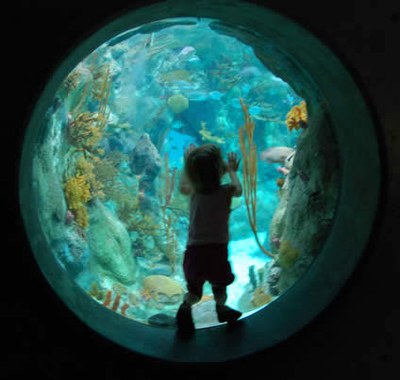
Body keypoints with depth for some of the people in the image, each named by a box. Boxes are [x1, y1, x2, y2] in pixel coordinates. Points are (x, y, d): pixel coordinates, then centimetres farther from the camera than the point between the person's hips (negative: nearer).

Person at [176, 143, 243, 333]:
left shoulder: (194, 191, -6)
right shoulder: (226, 191, -12)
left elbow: (182, 186, 18)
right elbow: (239, 189, 13)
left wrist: (187, 162, 26)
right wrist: (232, 170, 27)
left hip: (194, 250, 1)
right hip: (218, 248, -1)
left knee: (194, 289, 19)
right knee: (220, 286, 26)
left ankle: (185, 307, -1)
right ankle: (221, 309, 44)